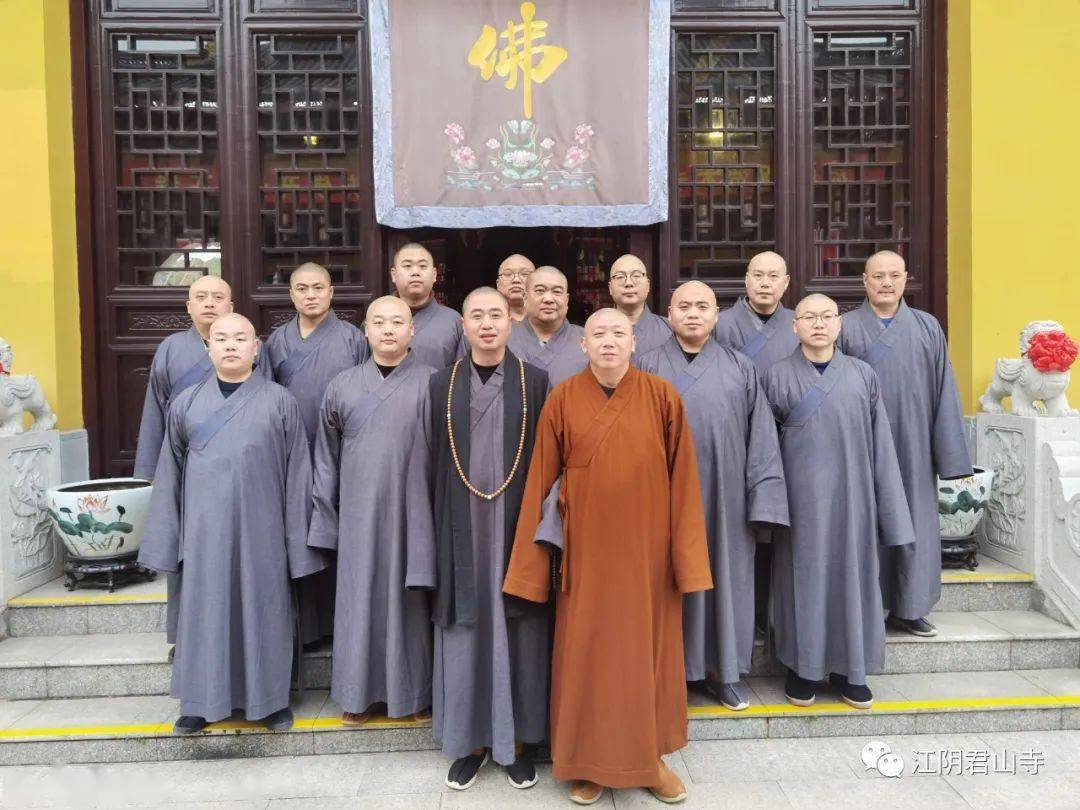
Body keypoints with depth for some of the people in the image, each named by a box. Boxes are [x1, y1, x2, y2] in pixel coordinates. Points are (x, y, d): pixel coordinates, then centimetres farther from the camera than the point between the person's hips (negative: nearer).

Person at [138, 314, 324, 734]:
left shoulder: (280, 402, 0)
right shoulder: (186, 403, 7)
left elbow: (297, 473, -1)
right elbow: (169, 474, 9)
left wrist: (298, 542, -4)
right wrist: (165, 539, 6)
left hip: (260, 527, -2)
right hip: (205, 528, 2)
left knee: (262, 607, 7)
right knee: (205, 608, 9)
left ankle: (270, 697, 22)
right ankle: (203, 699, 25)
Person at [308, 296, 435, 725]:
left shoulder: (433, 384, -2)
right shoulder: (342, 385, 6)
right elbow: (327, 456, 10)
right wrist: (325, 515, 8)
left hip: (410, 511, -2)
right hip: (358, 513, 2)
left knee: (408, 598, 7)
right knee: (359, 599, 9)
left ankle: (412, 690, 23)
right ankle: (359, 692, 24)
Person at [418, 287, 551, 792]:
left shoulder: (535, 381, 2)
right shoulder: (442, 384, 5)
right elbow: (434, 464, 5)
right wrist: (436, 532, 1)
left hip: (516, 524, -1)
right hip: (462, 527, 1)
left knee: (518, 627, 6)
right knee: (466, 629, 8)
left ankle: (518, 737, 22)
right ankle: (471, 738, 23)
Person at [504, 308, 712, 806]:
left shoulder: (662, 396, -4)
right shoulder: (562, 400, -4)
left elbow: (683, 479, -3)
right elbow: (540, 481, -2)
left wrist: (687, 555, -5)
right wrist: (532, 557, -2)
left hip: (647, 549, 1)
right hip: (585, 550, 0)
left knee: (648, 650, 12)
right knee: (586, 653, 10)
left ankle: (650, 757, 32)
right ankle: (589, 762, 28)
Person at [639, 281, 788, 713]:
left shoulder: (741, 369, 5)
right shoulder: (649, 367, 4)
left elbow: (761, 435, 2)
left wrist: (763, 498, -4)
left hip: (725, 495, 1)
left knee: (725, 575, 9)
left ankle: (722, 668, 24)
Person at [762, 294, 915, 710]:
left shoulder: (863, 375, 4)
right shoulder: (777, 376, 0)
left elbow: (881, 444, 4)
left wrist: (890, 509, 2)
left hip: (851, 494, 2)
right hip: (801, 495, -2)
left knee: (850, 573, 8)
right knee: (803, 573, 4)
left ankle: (847, 667, 22)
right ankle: (802, 666, 19)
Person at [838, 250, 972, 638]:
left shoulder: (928, 327, 7)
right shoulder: (845, 328, 0)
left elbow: (944, 391, 6)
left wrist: (950, 453, 2)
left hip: (913, 447, 2)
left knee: (912, 522, 8)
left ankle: (907, 607, 21)